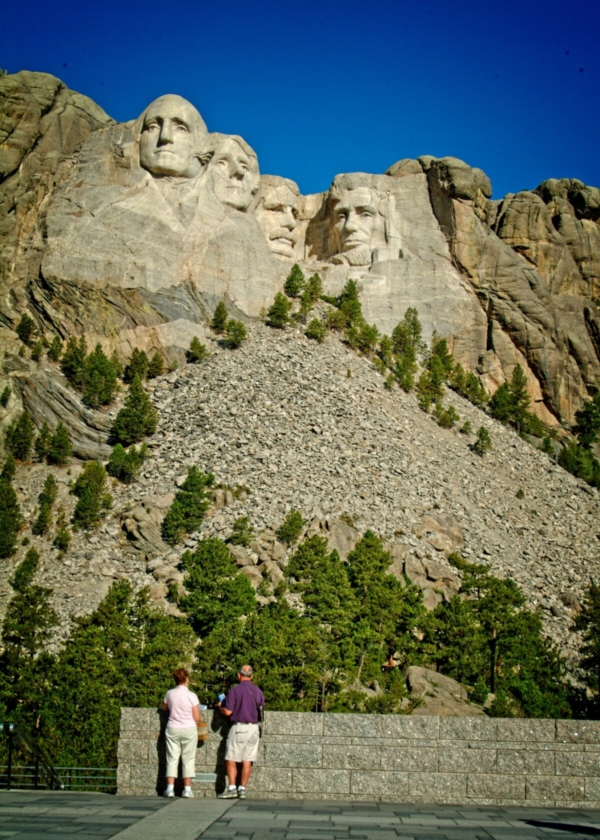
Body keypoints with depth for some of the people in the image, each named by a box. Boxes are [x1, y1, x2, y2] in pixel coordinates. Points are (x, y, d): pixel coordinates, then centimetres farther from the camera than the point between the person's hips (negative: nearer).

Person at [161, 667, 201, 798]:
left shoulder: (170, 693, -4)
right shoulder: (192, 696, -12)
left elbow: (164, 708, 15)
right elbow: (197, 718, -9)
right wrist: (200, 717, 12)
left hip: (172, 729, 2)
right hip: (189, 729, -2)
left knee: (172, 758, 7)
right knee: (188, 759, 6)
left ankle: (170, 789, 5)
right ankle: (187, 789, 6)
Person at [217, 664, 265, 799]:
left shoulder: (235, 690, -9)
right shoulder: (258, 691, 6)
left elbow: (228, 711, -11)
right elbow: (261, 709, 14)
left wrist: (220, 706, 9)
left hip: (239, 727, -5)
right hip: (254, 728, 5)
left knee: (231, 759, 4)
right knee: (247, 761, 7)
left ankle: (231, 788, -1)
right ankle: (242, 789, 8)